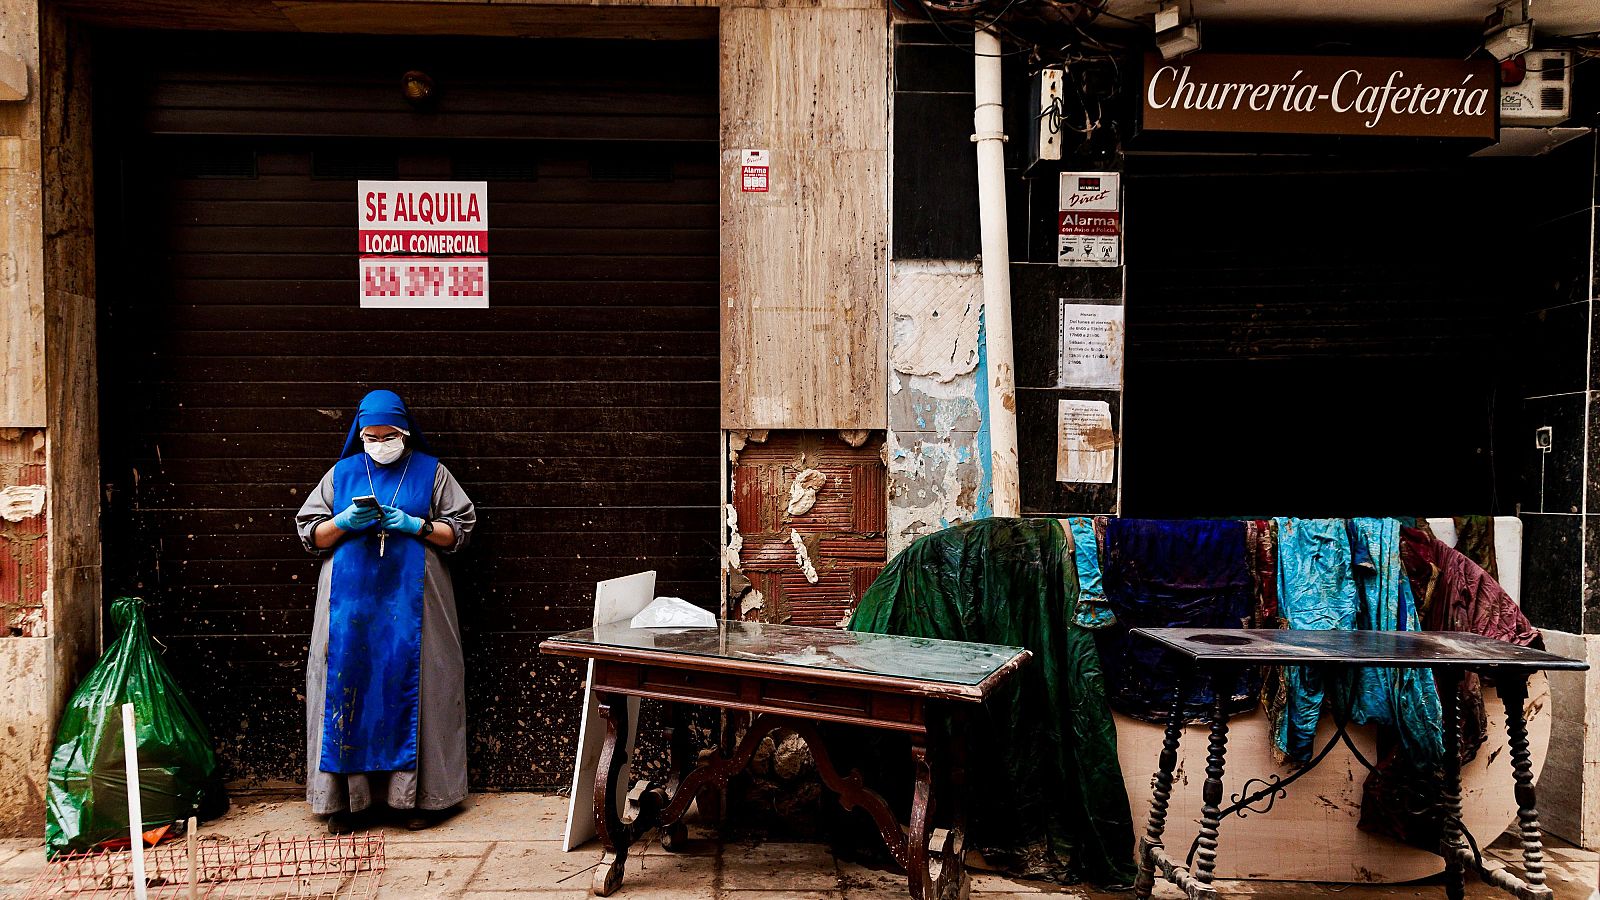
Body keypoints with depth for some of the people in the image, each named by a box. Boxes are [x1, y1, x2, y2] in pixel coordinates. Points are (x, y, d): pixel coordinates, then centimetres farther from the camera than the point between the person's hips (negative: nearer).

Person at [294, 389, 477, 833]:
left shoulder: (431, 472, 7)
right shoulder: (342, 473, 11)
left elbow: (459, 529, 5)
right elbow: (309, 533, 11)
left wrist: (415, 525, -12)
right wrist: (345, 522, -9)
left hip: (410, 600, -1)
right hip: (350, 600, 2)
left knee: (412, 688, -1)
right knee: (348, 687, -1)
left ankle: (419, 795, 6)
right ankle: (346, 799, 8)